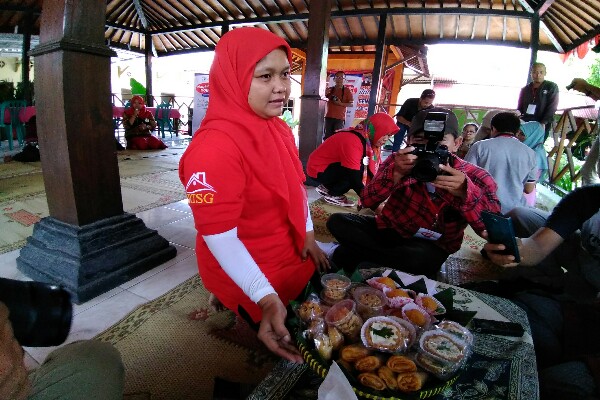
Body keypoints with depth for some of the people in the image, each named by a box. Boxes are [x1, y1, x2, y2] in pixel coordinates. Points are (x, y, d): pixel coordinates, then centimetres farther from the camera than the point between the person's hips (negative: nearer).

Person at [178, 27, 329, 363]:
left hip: (293, 260, 8)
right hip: (248, 279, -7)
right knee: (279, 353, 19)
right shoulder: (214, 146, -31)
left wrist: (308, 234, 2)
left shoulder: (280, 129, -1)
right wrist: (267, 299, -35)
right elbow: (219, 237, -31)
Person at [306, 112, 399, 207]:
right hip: (318, 169, -9)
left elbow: (373, 171, -1)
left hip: (333, 166, 9)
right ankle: (331, 194, -5)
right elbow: (354, 178, -32)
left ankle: (328, 187, 7)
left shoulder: (369, 140, -2)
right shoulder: (353, 141, -30)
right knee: (360, 170, -23)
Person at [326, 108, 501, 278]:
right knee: (337, 222, -16)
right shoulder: (400, 161, -8)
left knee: (419, 258, -37)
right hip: (390, 229, 2)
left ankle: (369, 256, -9)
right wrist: (396, 173, -34)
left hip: (431, 246, -1)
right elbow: (367, 202, -16)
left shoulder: (476, 178, -12)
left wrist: (465, 193, -39)